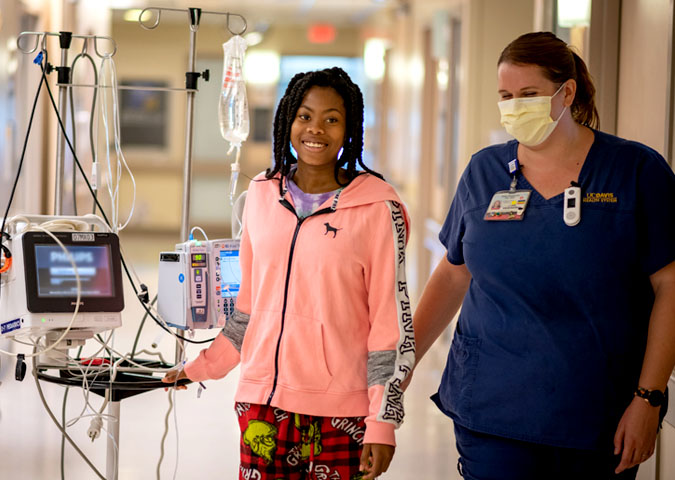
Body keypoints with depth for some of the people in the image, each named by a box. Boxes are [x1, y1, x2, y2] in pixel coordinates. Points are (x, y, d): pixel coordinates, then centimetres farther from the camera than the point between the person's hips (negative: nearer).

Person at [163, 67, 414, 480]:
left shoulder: (376, 209, -5)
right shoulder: (262, 195, 8)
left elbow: (392, 322, -5)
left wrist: (383, 421, -8)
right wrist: (203, 367, 16)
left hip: (340, 412, -4)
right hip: (263, 399, 4)